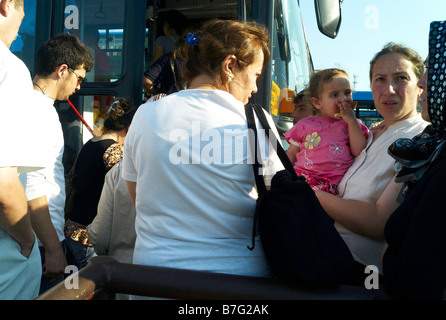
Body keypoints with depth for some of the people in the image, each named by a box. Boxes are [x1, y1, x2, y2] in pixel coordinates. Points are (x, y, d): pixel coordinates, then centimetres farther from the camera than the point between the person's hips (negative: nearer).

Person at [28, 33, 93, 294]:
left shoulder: (44, 106, 15)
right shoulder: (36, 110, -17)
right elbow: (31, 187, -23)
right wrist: (53, 248, -20)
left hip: (50, 236, 10)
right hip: (42, 245, -10)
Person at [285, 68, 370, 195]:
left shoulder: (353, 125, 19)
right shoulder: (306, 124, 17)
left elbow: (359, 151, 3)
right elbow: (291, 154, 20)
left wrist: (352, 120, 3)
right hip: (302, 175, 2)